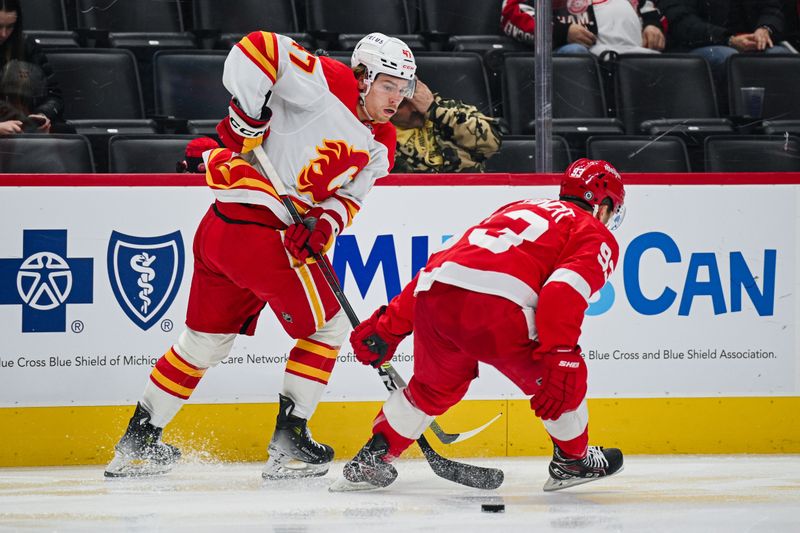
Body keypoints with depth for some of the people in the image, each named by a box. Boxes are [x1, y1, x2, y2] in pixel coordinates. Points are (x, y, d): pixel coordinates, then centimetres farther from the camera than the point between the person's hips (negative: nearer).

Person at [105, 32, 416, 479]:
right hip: (255, 227, -9)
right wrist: (248, 117, -21)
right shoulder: (330, 83, -10)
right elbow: (255, 49, -18)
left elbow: (351, 195, 7)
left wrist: (325, 224, -13)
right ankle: (289, 442, 2)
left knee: (207, 339, 18)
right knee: (329, 325, 1)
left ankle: (139, 441, 26)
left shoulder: (380, 147, 14)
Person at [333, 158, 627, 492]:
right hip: (497, 310, -6)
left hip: (434, 299, 6)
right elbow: (564, 292, -6)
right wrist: (559, 360, -12)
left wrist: (388, 327, 33)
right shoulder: (598, 238, 17)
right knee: (565, 379, 18)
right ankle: (574, 461, 30)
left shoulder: (516, 209, 36)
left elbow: (440, 266, 32)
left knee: (436, 386, 30)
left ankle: (370, 461, 30)